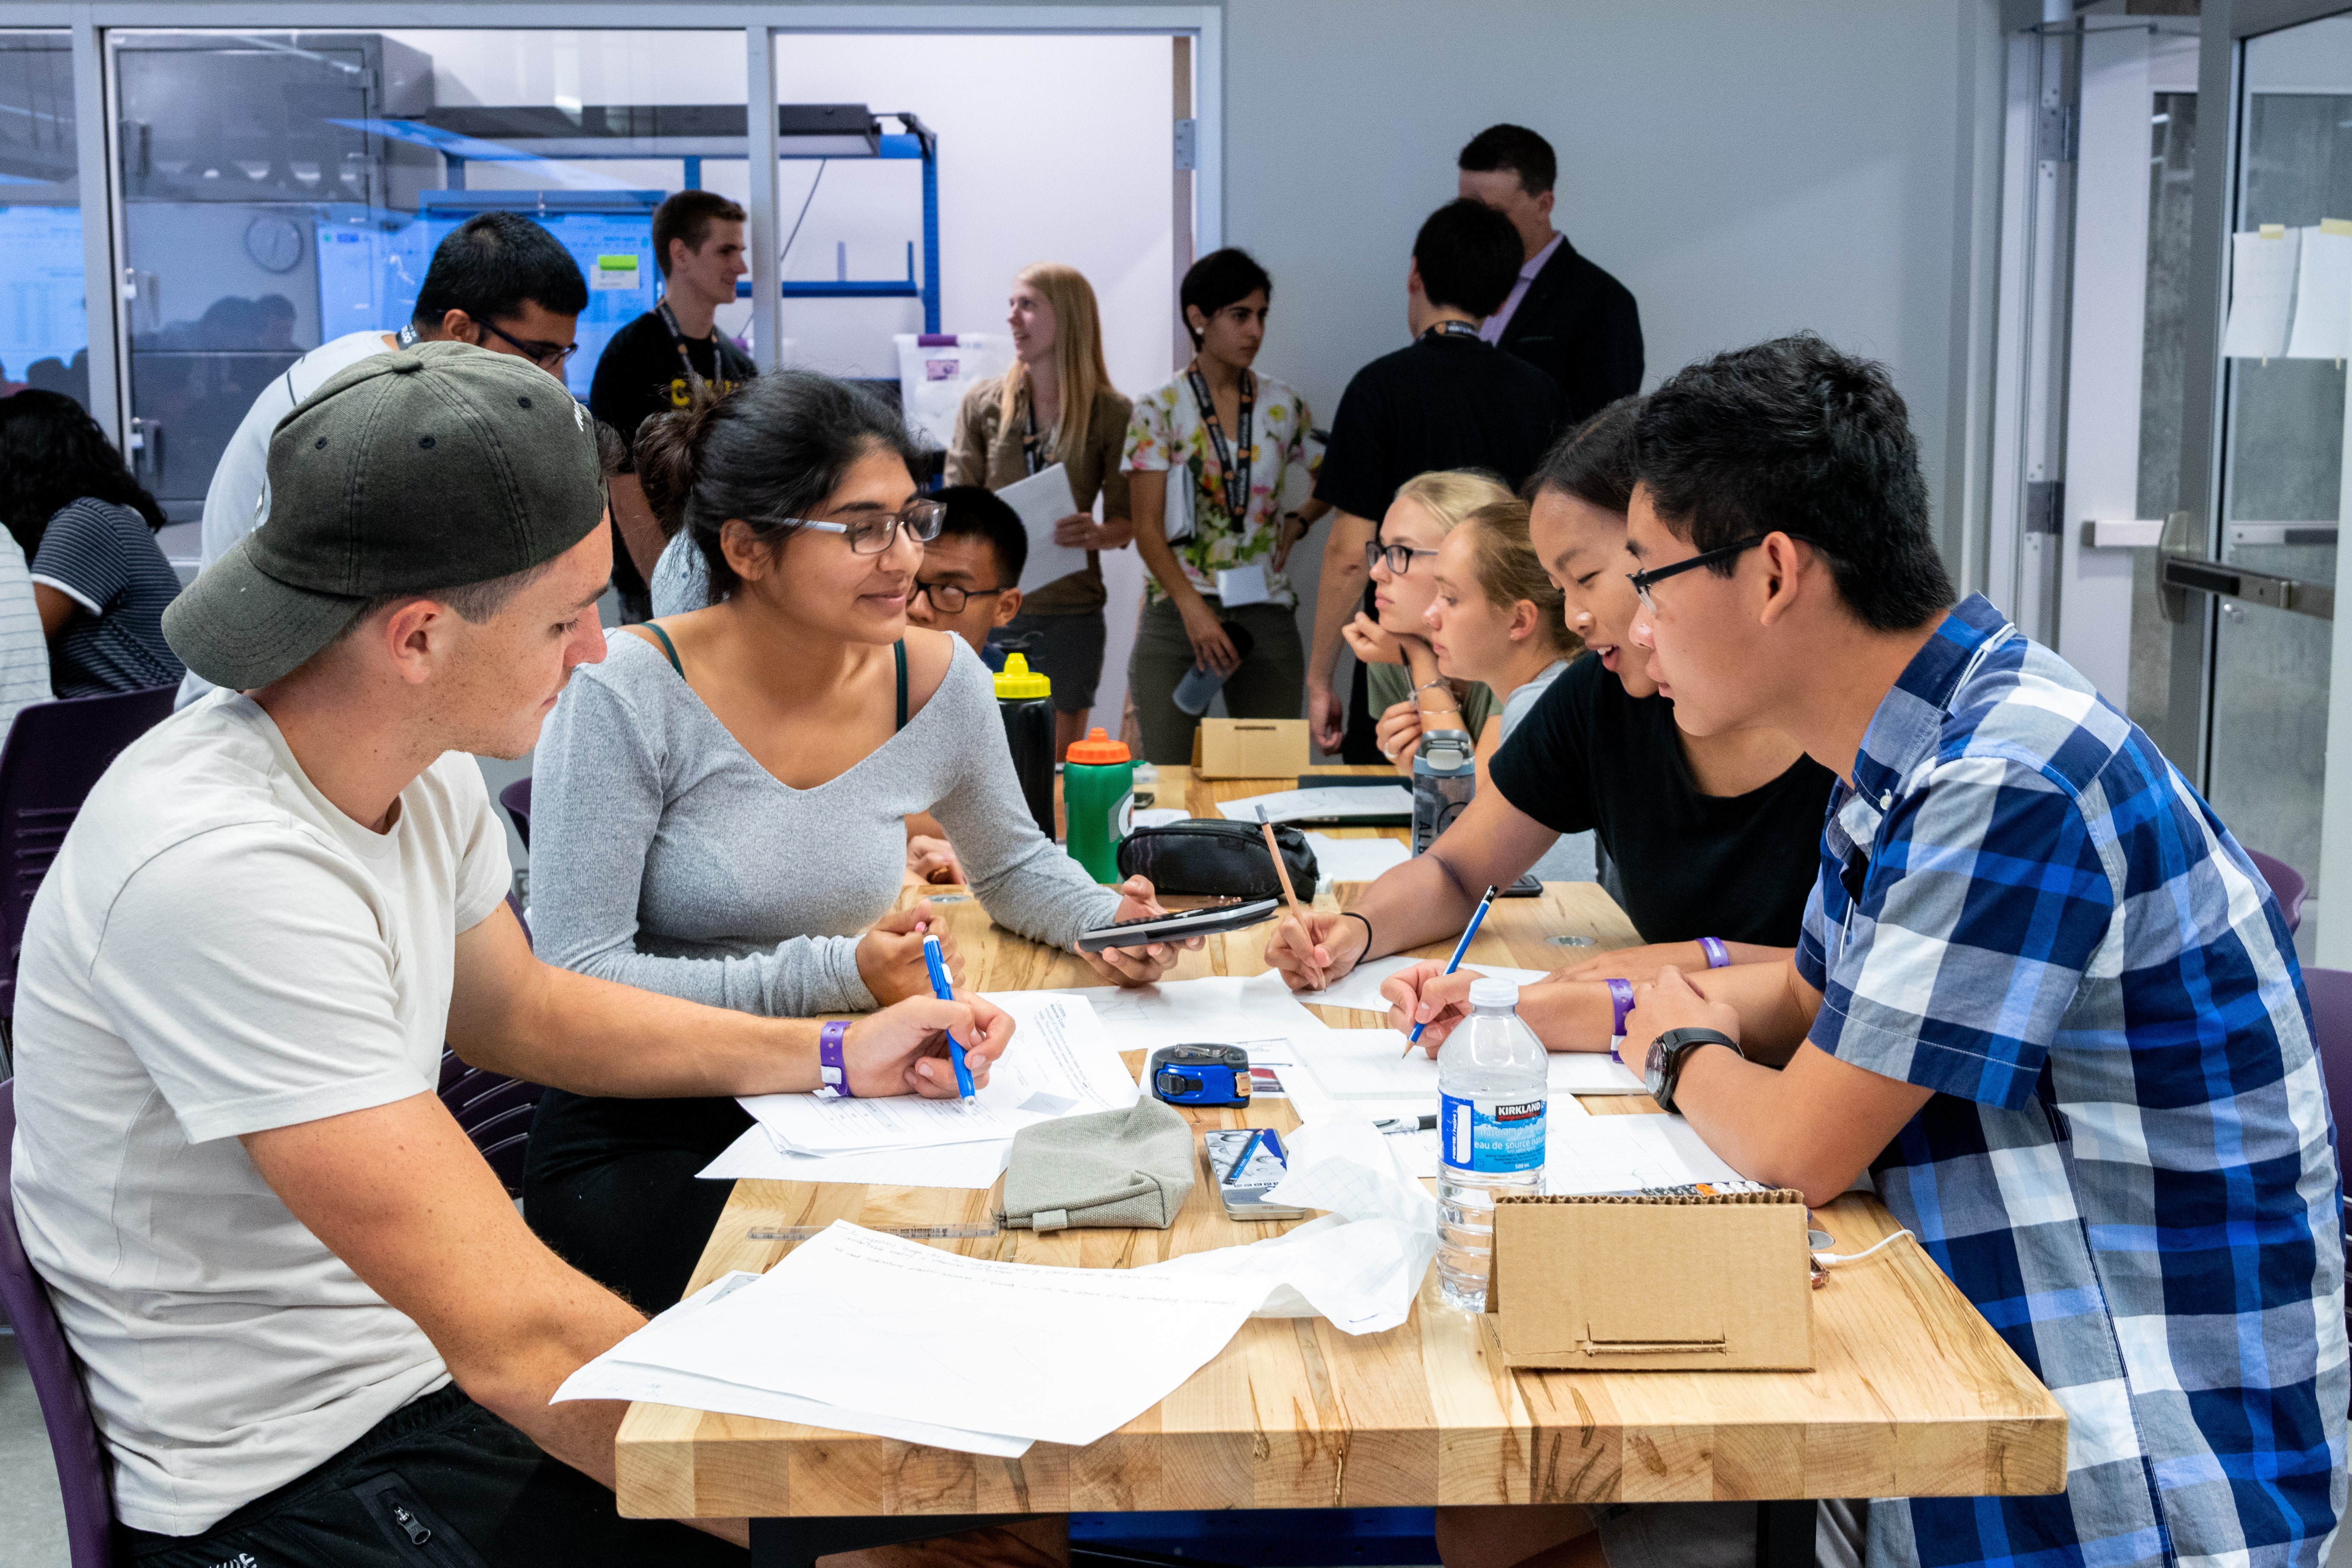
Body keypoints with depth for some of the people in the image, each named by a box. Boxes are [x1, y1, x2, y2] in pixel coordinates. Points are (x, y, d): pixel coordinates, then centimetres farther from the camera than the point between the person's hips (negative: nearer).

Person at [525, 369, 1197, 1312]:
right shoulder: (627, 695, -15)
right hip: (641, 1137, -5)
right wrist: (837, 976, -24)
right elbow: (576, 981, -17)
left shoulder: (938, 679, 0)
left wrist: (1104, 917, -3)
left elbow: (1012, 864, 20)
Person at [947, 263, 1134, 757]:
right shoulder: (983, 403, 5)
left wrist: (1098, 534, -19)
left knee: (1059, 764, 8)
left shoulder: (1112, 413, 0)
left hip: (1070, 618, -1)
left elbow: (1128, 520, 4)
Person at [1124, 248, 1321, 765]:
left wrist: (1296, 522, 6)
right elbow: (1147, 528, -5)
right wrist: (1193, 608, -16)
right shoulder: (1161, 409, 0)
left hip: (1265, 614, 3)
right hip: (1176, 612, -3)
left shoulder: (1283, 406, 8)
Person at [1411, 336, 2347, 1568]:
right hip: (1997, 1384, 8)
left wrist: (1681, 1055, 1)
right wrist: (1515, 1017, 14)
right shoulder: (1911, 749, 5)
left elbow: (1795, 1149, -20)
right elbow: (1810, 998, 21)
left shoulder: (2011, 786, -25)